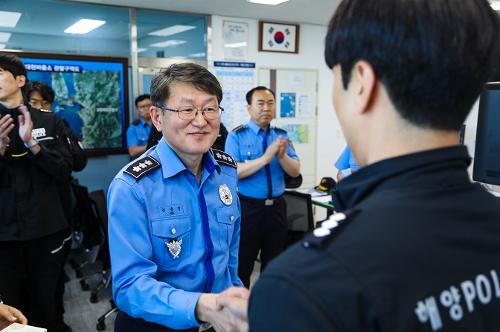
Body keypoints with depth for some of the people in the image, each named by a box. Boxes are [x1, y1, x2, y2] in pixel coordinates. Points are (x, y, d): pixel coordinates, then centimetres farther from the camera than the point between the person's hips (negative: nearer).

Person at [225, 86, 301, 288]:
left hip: (277, 207, 4)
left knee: (274, 263, 18)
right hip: (247, 208, -4)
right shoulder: (237, 136, -6)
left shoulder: (281, 135, 7)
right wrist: (266, 158, -26)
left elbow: (295, 171, 1)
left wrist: (282, 156, -19)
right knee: (242, 265, 6)